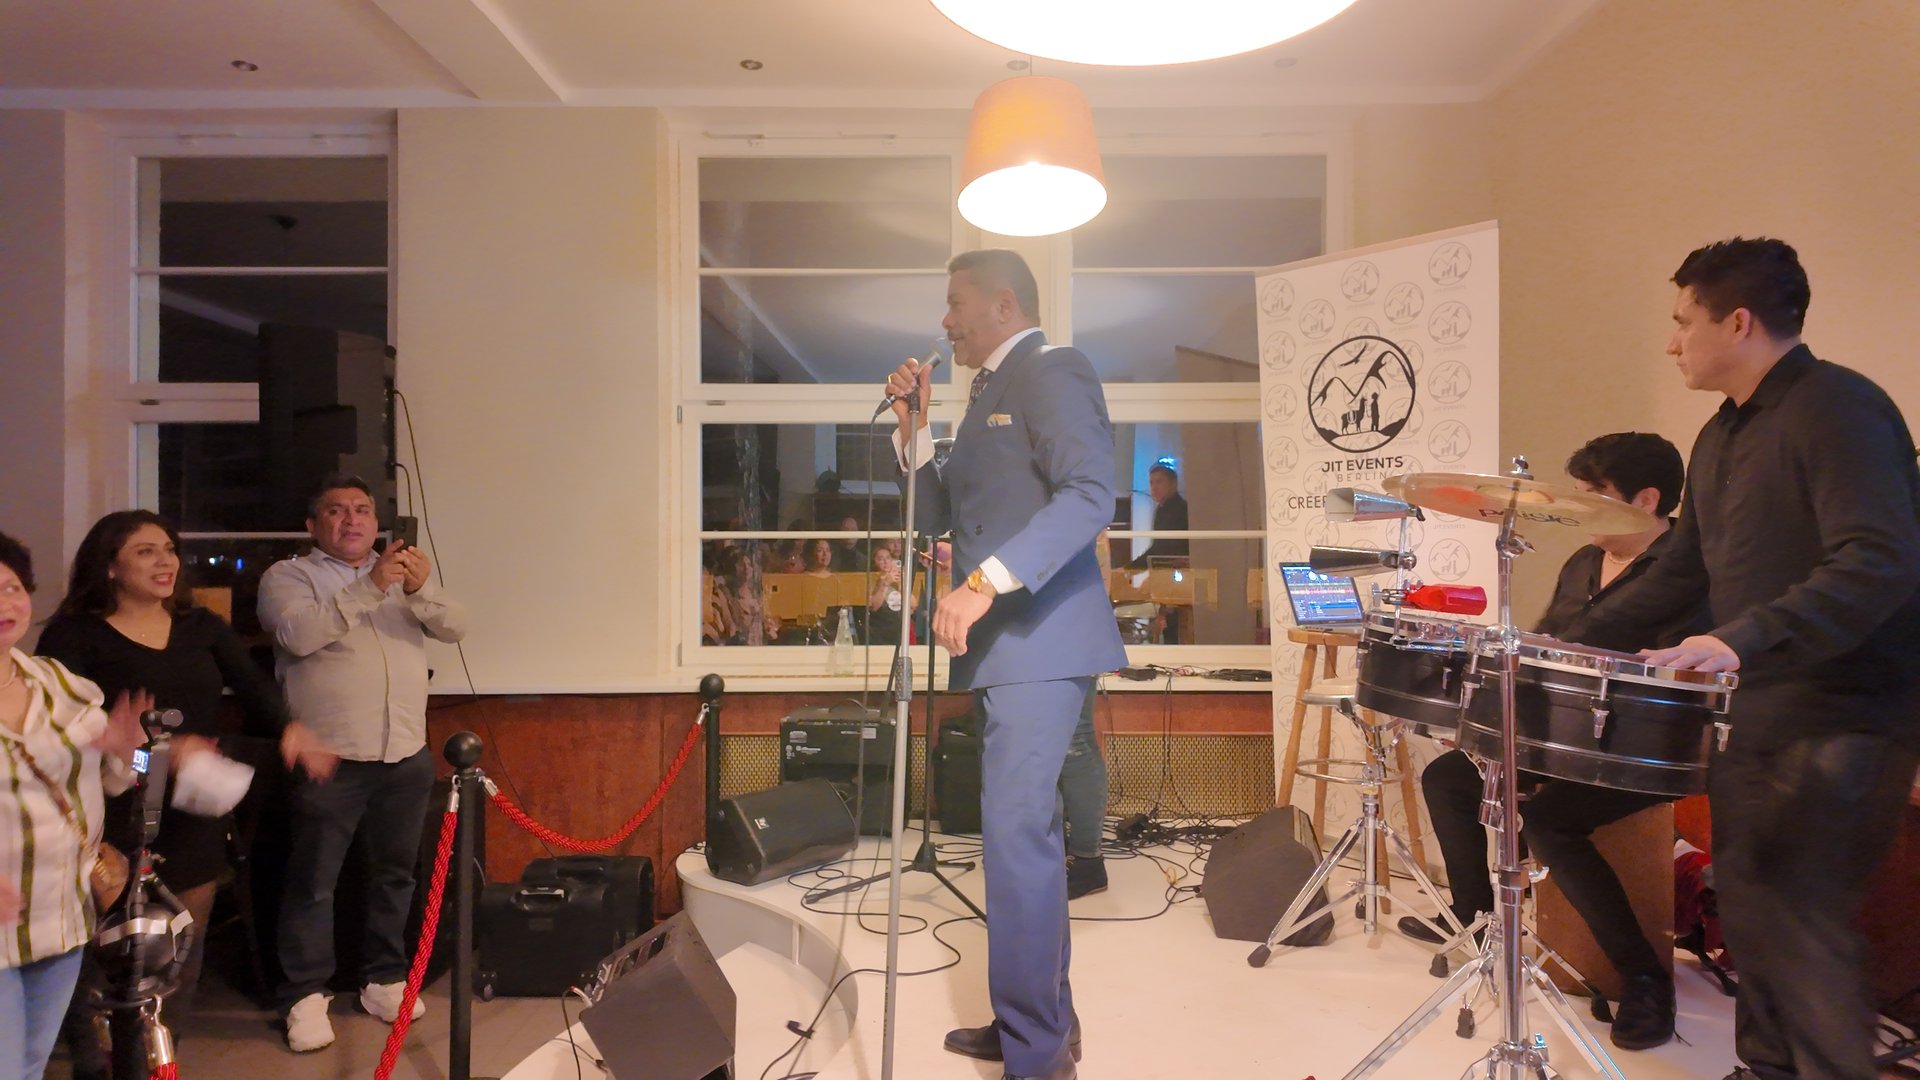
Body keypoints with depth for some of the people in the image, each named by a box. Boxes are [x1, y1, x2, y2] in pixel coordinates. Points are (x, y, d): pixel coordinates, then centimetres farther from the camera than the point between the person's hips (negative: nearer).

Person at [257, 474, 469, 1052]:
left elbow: (456, 627, 1)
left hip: (406, 755, 4)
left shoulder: (403, 574, 14)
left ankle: (384, 980, 26)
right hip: (331, 759, -4)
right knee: (314, 880, 2)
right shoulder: (287, 576, 2)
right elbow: (300, 634, -18)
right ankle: (305, 995, 15)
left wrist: (422, 589, -18)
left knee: (395, 873, 13)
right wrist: (370, 587, -24)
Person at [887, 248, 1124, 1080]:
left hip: (1040, 637, -9)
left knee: (1017, 830, -11)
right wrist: (914, 426, 10)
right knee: (1023, 830, 14)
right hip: (1000, 646, 9)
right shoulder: (987, 395, 22)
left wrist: (984, 582, -27)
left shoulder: (1053, 371, -5)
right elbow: (937, 517, 22)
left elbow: (1090, 492, -21)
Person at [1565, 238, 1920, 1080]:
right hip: (1752, 716, 8)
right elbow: (1683, 570, 19)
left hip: (1840, 726, -8)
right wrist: (1576, 640, 15)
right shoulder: (1721, 436, 13)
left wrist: (1743, 640, -37)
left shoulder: (1838, 410, -14)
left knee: (1800, 920, -8)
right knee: (1747, 908, 15)